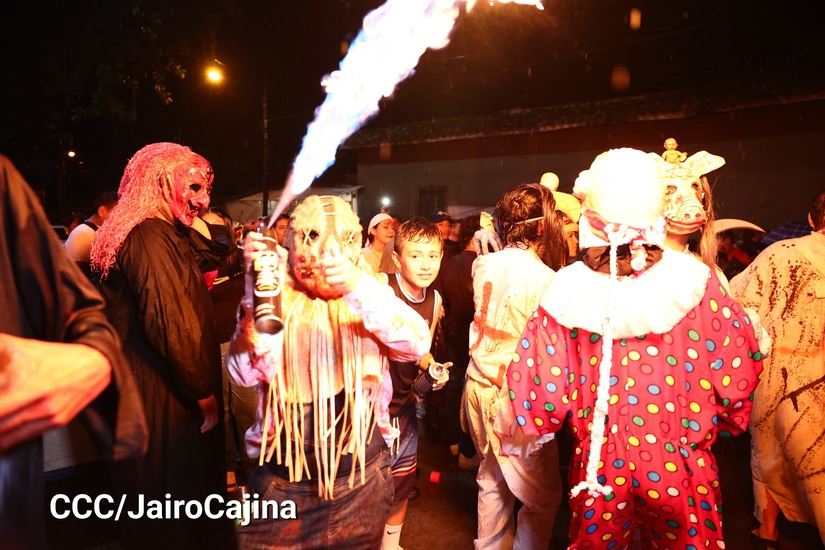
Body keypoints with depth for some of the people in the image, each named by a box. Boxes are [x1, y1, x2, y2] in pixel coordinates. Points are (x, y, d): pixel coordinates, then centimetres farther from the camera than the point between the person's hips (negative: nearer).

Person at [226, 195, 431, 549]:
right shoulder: (276, 300, -5)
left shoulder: (367, 296, -2)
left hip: (362, 474, 1)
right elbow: (244, 373, -19)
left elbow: (418, 344, -19)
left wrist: (359, 289, -33)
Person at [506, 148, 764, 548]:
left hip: (599, 470, 1)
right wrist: (727, 424, 10)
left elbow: (536, 403, -14)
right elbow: (739, 380, -10)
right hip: (681, 471, 0)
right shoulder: (697, 285, -19)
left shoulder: (566, 296, -19)